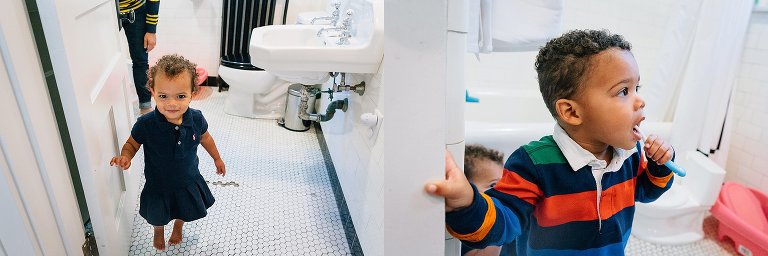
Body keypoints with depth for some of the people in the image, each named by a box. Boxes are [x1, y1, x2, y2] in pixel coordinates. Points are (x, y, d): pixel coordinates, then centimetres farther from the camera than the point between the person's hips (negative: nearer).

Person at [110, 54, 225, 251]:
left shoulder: (196, 119, -24)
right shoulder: (145, 124, -31)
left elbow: (204, 138, -3)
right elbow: (132, 144, -11)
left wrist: (217, 158, 10)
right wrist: (125, 157, -33)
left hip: (188, 181, 2)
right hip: (158, 185, -1)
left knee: (185, 211, 29)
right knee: (157, 217, 26)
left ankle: (178, 226, 64)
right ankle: (158, 231, 62)